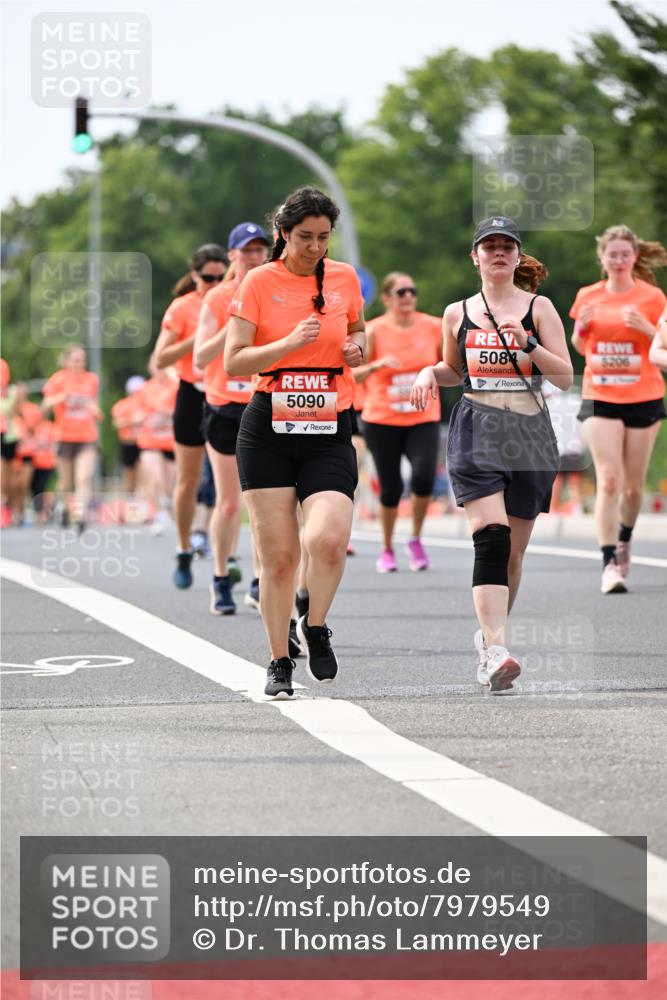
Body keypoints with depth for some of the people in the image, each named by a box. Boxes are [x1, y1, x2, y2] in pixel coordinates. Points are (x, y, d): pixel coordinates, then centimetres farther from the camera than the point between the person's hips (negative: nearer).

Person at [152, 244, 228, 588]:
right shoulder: (182, 308, -4)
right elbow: (160, 359, -9)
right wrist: (196, 339, -20)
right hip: (194, 396, -1)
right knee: (188, 482, 5)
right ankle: (184, 553, 18)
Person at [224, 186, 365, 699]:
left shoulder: (345, 278, 7)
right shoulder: (260, 281, -2)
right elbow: (233, 363, -6)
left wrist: (357, 346, 4)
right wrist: (289, 343, -19)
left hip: (330, 432, 1)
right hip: (268, 430, -1)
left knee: (328, 539, -20)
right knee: (277, 554, -1)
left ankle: (316, 627, 8)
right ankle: (280, 662, 16)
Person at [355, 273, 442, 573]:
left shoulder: (433, 327, 1)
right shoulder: (374, 331, -5)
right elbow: (352, 376, -9)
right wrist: (377, 365, -26)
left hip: (423, 419, 1)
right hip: (381, 421, -1)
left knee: (424, 477, -20)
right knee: (390, 488, 0)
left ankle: (416, 539, 4)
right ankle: (387, 550, 23)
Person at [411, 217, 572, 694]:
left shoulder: (538, 307, 4)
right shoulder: (457, 314, 11)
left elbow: (566, 377, -1)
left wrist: (528, 344, -15)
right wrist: (430, 373, 6)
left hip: (530, 433, 1)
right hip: (476, 430, -1)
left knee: (513, 550, 8)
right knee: (490, 537, -20)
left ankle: (490, 634, 30)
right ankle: (496, 651, -30)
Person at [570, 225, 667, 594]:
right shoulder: (588, 297, 5)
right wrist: (581, 327, -5)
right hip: (599, 398, 0)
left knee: (634, 484, 8)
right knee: (608, 481, -12)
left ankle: (624, 542, 35)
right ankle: (609, 563, -14)